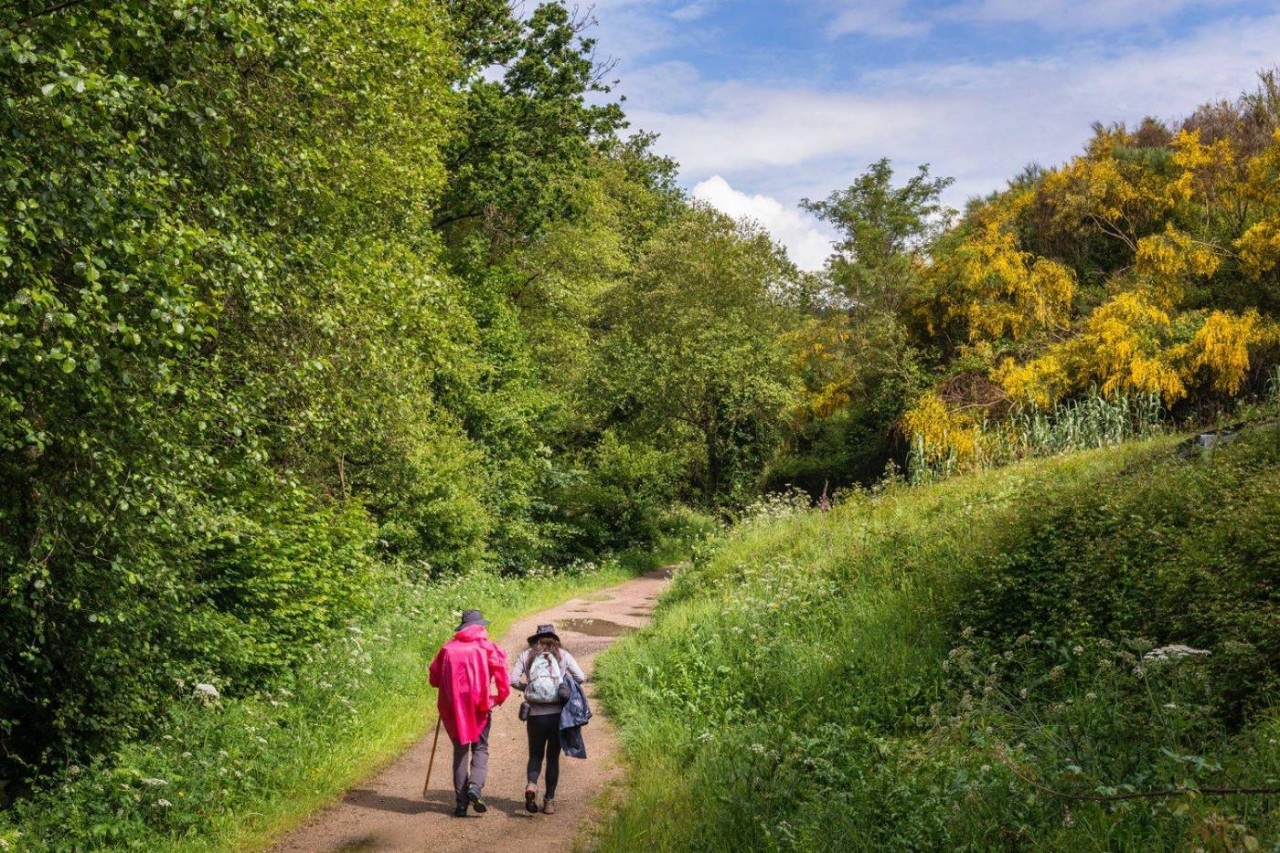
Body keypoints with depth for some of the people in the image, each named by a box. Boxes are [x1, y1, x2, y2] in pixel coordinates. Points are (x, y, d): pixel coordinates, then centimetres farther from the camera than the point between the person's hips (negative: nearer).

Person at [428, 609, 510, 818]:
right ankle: (474, 786, -18)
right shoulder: (487, 647, -1)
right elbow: (501, 673, -10)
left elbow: (434, 678, 10)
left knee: (460, 751, 10)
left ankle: (461, 802, 6)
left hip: (453, 707, 2)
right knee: (480, 749, 8)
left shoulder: (448, 648, 6)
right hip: (479, 706, -2)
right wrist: (501, 696, 5)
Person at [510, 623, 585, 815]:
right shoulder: (562, 655, 6)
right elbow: (580, 678, -2)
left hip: (535, 714, 0)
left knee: (535, 754, 16)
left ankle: (532, 784, -11)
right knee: (553, 757, 13)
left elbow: (513, 680, -2)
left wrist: (525, 687, 15)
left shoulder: (526, 655, 6)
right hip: (557, 713, 0)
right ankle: (549, 800, 12)